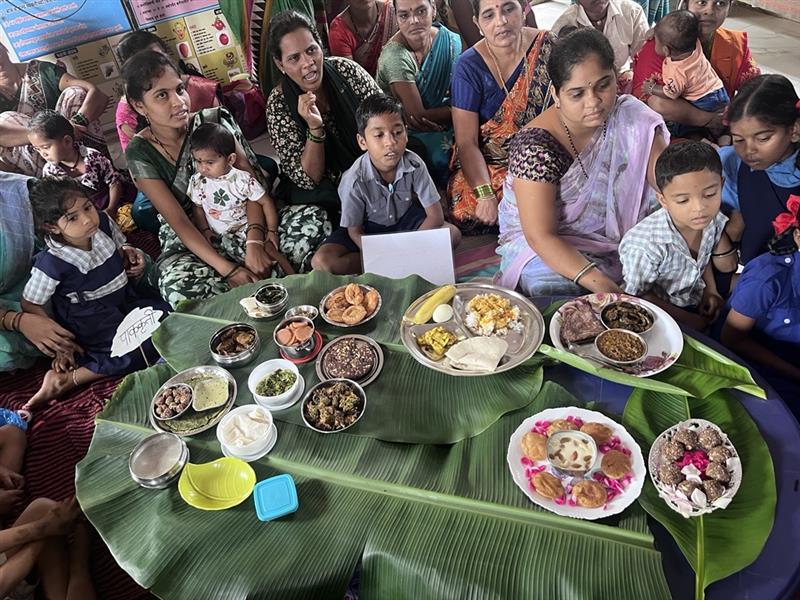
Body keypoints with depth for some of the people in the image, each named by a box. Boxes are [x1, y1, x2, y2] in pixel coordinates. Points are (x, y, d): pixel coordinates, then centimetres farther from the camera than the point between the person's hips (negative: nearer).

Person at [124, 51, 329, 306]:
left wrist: (255, 243, -28)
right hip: (190, 244, -1)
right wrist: (227, 269, -26)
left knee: (313, 218, -23)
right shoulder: (139, 153, -6)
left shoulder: (214, 120, -2)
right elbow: (178, 222, -13)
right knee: (178, 287, -37)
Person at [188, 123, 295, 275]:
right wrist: (205, 230, -5)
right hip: (217, 236, 4)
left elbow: (265, 202, -9)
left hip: (245, 228, -4)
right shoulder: (197, 181, -4)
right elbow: (198, 208, 9)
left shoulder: (243, 180, -14)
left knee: (268, 249, -26)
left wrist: (272, 231, -12)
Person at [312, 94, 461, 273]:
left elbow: (436, 216, -18)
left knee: (453, 234, -21)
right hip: (369, 228, -1)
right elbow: (355, 231, -15)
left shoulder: (414, 164, -23)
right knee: (322, 261, -25)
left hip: (405, 219, 1)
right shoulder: (355, 180, -27)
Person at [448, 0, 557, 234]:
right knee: (466, 211, -26)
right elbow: (466, 142, -10)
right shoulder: (469, 66, -7)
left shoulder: (549, 48, -1)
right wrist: (485, 194, -24)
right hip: (485, 164, 0)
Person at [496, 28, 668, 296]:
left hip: (619, 235, 5)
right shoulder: (535, 145, -23)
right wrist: (600, 283, -38)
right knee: (558, 289, -33)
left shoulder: (632, 118, -8)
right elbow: (540, 236, -26)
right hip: (549, 244, -5)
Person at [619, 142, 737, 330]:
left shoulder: (711, 218, -13)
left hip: (696, 302, 6)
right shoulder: (643, 246, -33)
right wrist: (692, 321, -15)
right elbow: (638, 296, -18)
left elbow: (727, 266, 8)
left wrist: (710, 290, -11)